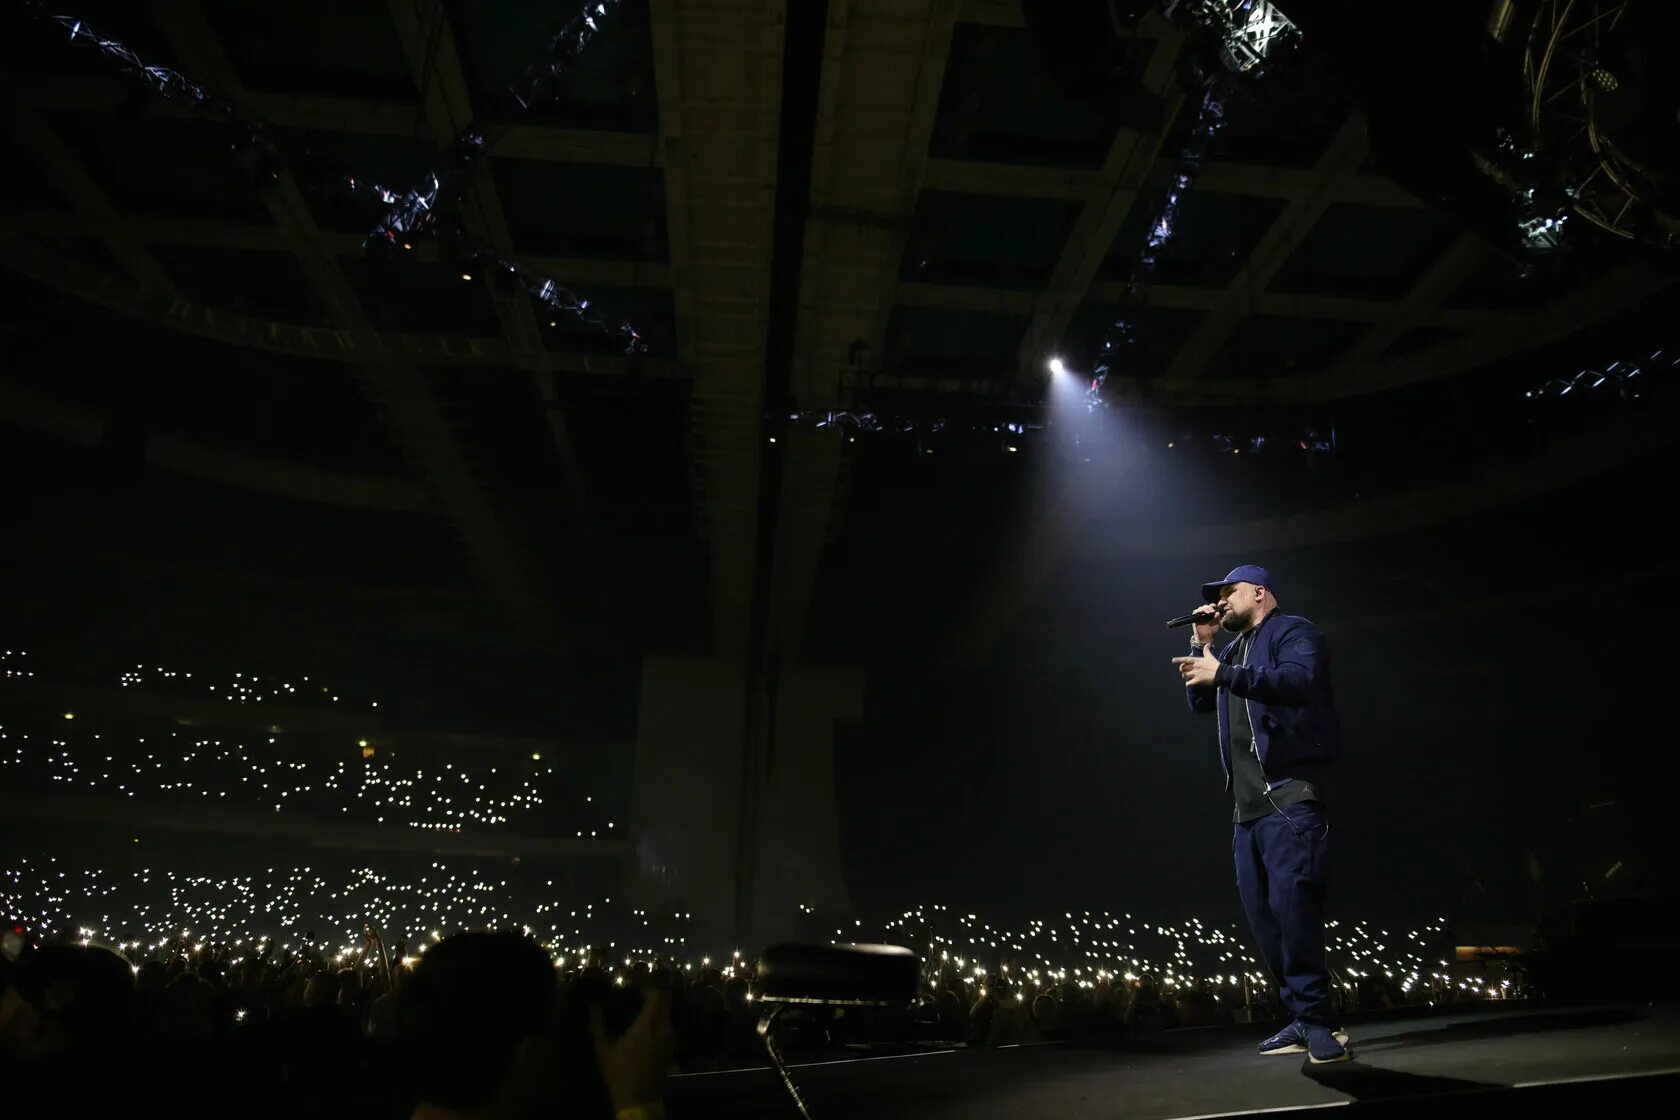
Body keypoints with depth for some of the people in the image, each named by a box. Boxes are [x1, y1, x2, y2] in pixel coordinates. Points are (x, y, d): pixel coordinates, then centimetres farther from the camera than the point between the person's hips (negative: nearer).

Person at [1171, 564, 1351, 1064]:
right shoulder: (1235, 650, 25)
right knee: (1263, 913, 6)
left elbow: (1300, 680, -19)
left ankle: (1316, 1018, -11)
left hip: (1289, 794, -9)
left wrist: (1222, 673, -25)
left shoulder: (1292, 631, 0)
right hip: (1247, 802, 9)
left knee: (1291, 903, -17)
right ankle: (1305, 1019, 11)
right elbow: (1200, 701, 21)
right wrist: (1202, 644, 12)